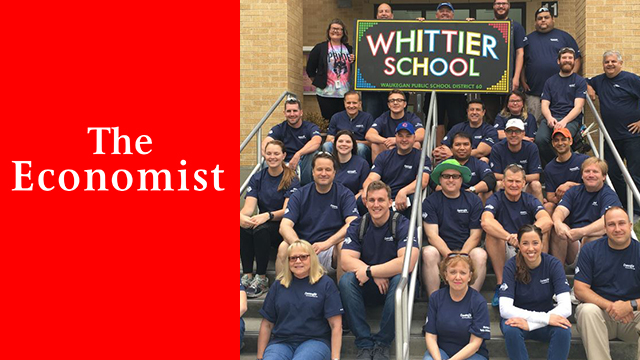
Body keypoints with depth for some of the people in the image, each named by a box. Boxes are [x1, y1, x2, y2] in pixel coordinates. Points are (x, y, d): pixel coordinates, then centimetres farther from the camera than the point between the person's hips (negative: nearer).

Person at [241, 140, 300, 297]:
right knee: (243, 227, -30)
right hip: (263, 222, 4)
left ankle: (261, 279, -28)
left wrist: (268, 216, -35)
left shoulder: (291, 180, -5)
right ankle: (247, 276, -25)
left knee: (261, 229, -35)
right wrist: (241, 216, -30)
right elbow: (249, 206, -5)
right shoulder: (257, 178, 7)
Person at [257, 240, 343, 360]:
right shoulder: (278, 285, 13)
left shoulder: (325, 284, 4)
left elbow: (336, 325, -1)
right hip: (281, 342, 3)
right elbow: (267, 324, 14)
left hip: (314, 341, -2)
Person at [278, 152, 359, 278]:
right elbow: (285, 226, -8)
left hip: (331, 250, -1)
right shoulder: (300, 195, 3)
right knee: (283, 247, -27)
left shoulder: (345, 194, 1)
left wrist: (327, 243, -29)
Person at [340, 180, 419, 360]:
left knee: (400, 280, -35)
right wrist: (376, 275, -27)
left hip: (390, 286, -2)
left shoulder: (402, 224, -10)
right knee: (346, 280, -28)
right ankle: (364, 343, -19)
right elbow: (346, 261, -12)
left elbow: (407, 263, -25)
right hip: (366, 290, 2)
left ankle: (382, 343, -18)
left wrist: (369, 271, -23)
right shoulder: (357, 226, 0)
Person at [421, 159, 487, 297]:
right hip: (440, 250, -1)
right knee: (429, 253, -32)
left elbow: (475, 235, 0)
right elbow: (432, 235, -6)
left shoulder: (474, 201, 6)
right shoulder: (430, 202, 3)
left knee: (480, 255, -30)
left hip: (467, 250, 1)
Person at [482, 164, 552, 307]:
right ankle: (500, 284, -24)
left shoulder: (530, 201, 2)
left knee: (543, 235, -25)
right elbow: (486, 222, -27)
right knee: (492, 234, -29)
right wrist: (509, 237, -45)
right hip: (503, 254, -1)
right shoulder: (495, 199, -4)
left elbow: (547, 220, -21)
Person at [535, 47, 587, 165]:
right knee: (540, 139, -30)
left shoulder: (580, 81, 10)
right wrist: (549, 118, -12)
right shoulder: (550, 81, 20)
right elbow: (544, 105, 11)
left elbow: (578, 107, -1)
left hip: (571, 119, -3)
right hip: (551, 118, 3)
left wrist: (564, 121, -18)